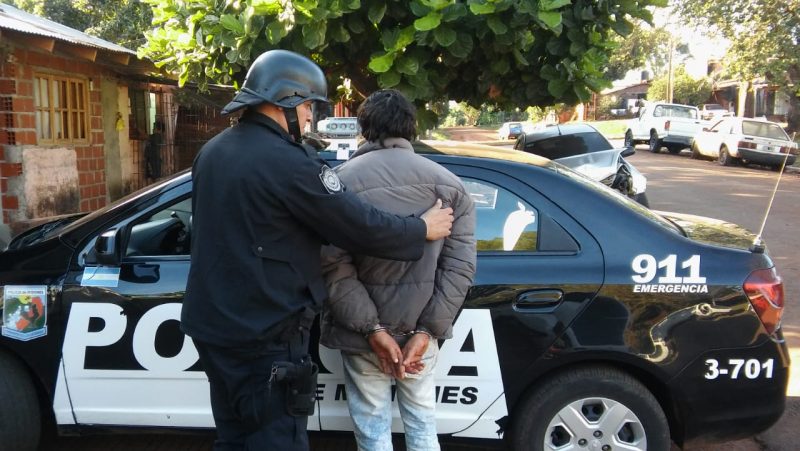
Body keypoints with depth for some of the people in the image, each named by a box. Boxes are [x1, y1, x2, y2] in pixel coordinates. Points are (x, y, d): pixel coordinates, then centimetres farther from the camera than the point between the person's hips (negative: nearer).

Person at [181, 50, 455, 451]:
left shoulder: (211, 152, 7)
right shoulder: (288, 161, -21)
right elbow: (361, 227, -17)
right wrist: (423, 228, -1)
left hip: (212, 324, 9)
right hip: (263, 336, -9)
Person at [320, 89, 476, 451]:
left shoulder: (343, 181, -9)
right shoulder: (448, 183, -2)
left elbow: (334, 266, -15)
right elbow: (460, 265, -7)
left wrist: (372, 329, -13)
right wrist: (426, 330, -8)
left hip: (364, 332, -2)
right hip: (419, 329, 3)